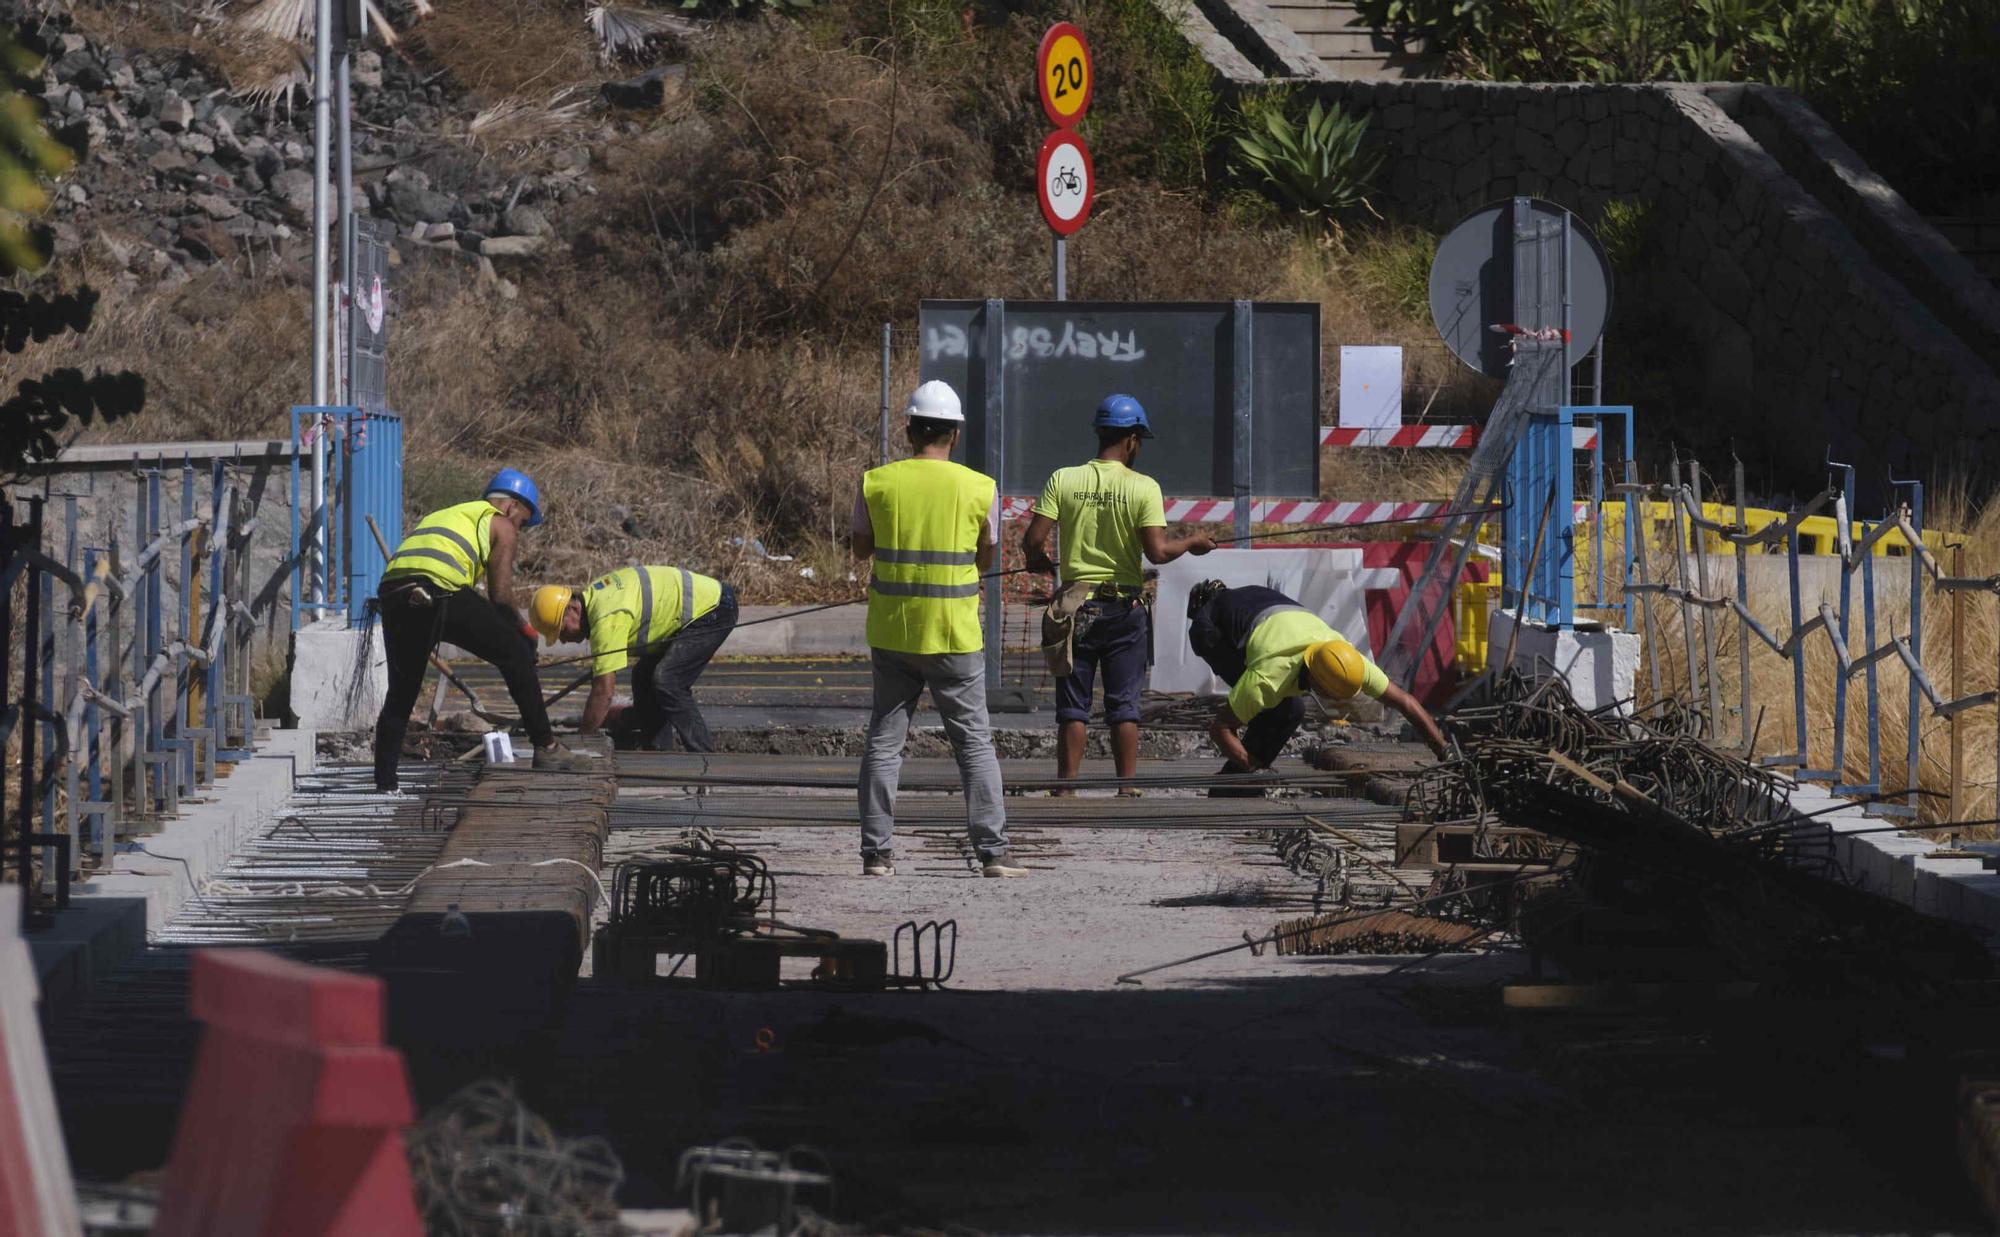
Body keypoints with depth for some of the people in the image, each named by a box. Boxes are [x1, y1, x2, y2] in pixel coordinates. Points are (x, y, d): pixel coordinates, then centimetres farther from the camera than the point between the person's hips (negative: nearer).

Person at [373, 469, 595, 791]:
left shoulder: (445, 515, 37)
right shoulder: (502, 526, 17)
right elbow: (500, 596, 6)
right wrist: (522, 628, 23)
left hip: (392, 589, 6)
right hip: (439, 591, -6)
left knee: (401, 692, 17)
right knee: (517, 654, 8)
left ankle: (384, 783, 12)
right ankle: (545, 748, 8)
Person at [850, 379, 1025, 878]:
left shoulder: (876, 483, -3)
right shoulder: (980, 489, -6)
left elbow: (860, 548, 10)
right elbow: (986, 558, 6)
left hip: (891, 632, 1)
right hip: (955, 637, -1)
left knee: (884, 742, 9)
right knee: (975, 743, 6)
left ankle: (877, 852, 5)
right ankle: (993, 851, 1)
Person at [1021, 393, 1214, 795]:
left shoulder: (1063, 480, -3)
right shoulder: (1143, 487, -8)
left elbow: (1033, 540, -8)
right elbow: (1157, 551, -13)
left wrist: (1040, 562, 14)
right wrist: (1191, 543, 5)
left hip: (1076, 602, 1)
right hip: (1124, 607, -1)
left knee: (1073, 705, 7)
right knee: (1124, 705, 5)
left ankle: (1066, 789, 5)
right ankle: (1128, 789, 5)